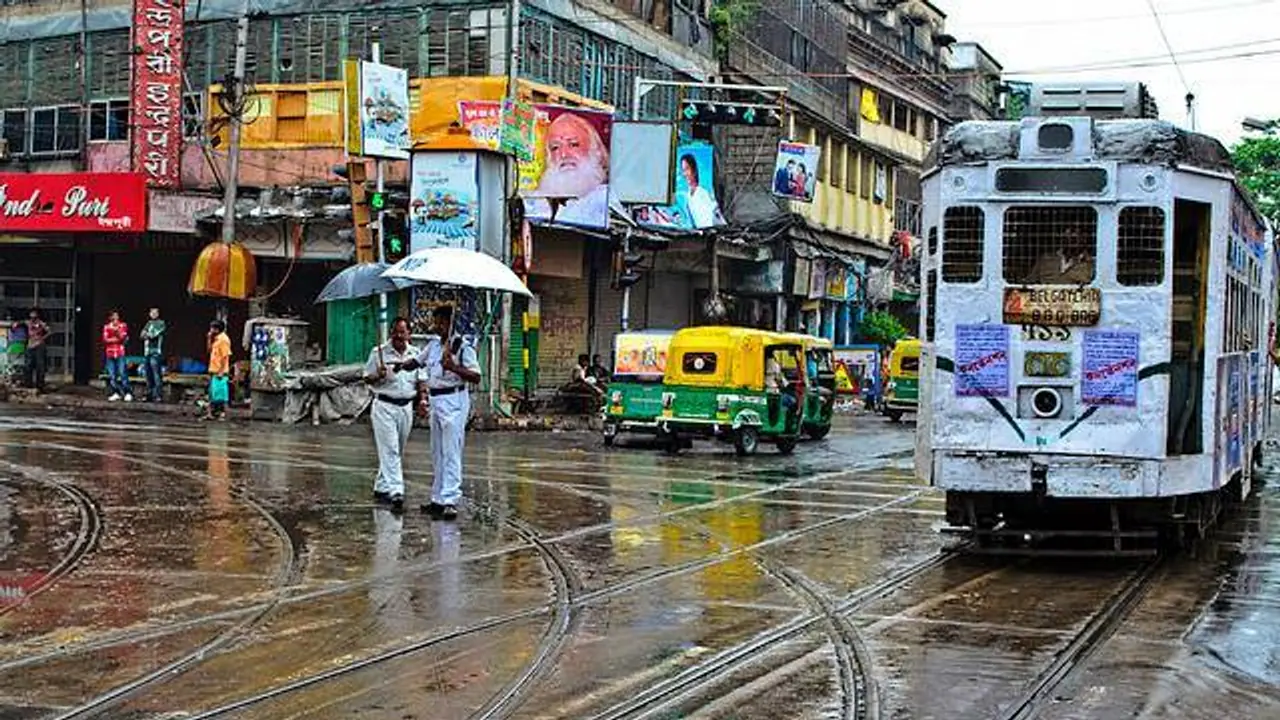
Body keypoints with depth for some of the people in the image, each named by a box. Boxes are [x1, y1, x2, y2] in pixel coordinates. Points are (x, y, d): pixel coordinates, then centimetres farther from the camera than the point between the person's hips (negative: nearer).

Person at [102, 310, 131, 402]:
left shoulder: (123, 326, 6)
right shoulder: (106, 327, 10)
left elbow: (123, 338, -5)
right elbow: (105, 339, 1)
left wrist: (116, 330, -17)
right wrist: (115, 339, -7)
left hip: (120, 353, -3)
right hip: (110, 354, 3)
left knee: (122, 373, -9)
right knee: (111, 375, 1)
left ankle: (128, 393, -9)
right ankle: (116, 393, 9)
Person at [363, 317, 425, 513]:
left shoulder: (415, 353, 8)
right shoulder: (379, 352, -4)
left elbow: (421, 380, 13)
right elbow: (367, 379, 0)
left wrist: (422, 400, -2)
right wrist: (379, 376, -21)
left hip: (406, 407, 5)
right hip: (384, 406, -5)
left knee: (397, 451, 12)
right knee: (390, 450, -12)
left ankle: (381, 488, 26)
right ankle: (395, 492, -19)